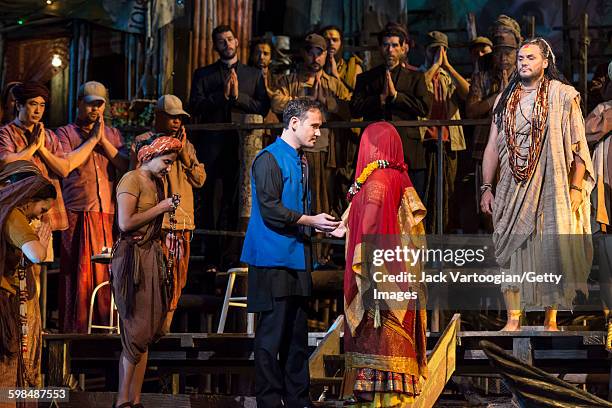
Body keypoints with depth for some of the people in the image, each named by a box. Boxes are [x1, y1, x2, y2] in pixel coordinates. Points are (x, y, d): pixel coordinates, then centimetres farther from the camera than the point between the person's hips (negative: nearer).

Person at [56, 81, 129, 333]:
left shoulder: (113, 135, 19)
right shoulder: (65, 133, 9)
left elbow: (126, 165, 5)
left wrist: (103, 140, -3)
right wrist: (91, 139, -6)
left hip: (108, 213, 3)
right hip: (77, 213, -3)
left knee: (106, 273, -1)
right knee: (78, 272, -6)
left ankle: (104, 326, 5)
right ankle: (74, 329, -1)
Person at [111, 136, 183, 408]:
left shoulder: (157, 183, 18)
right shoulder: (132, 180, -9)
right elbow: (125, 223, -19)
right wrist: (160, 208, -11)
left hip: (152, 256, 8)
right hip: (132, 257, -8)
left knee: (146, 332, 5)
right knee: (136, 330, -8)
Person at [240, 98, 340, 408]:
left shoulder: (301, 162, 17)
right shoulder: (269, 159, -10)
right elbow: (270, 209, -18)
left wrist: (322, 224, 6)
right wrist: (311, 221, -14)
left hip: (297, 259, 9)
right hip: (273, 260, -9)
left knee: (297, 333, 11)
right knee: (272, 333, -4)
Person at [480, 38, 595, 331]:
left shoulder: (563, 96, 0)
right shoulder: (505, 99, 13)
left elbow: (578, 145, -3)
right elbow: (492, 147, 14)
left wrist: (576, 188, -10)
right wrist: (487, 188, 9)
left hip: (552, 188, -3)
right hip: (512, 189, 3)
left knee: (553, 249, -3)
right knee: (511, 250, 0)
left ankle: (551, 318, 6)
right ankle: (513, 319, 5)